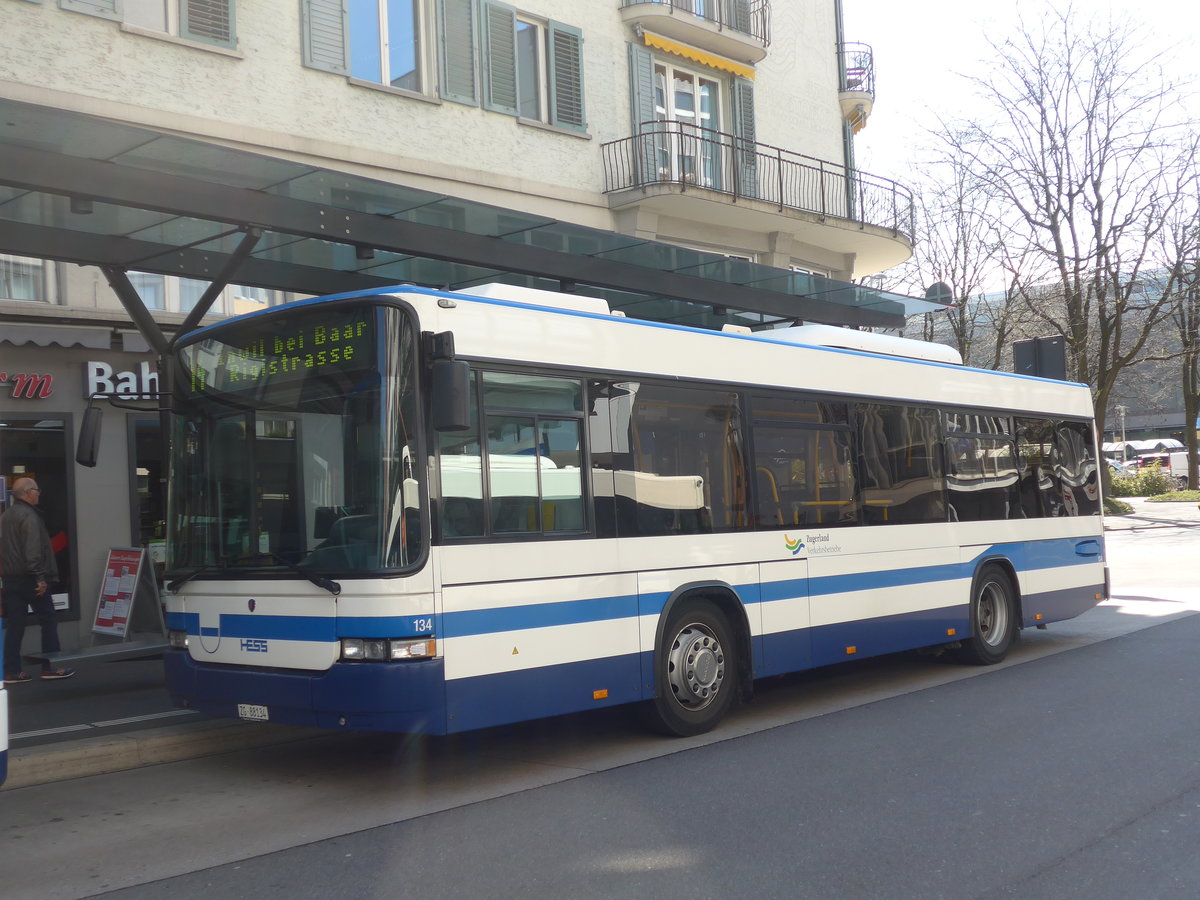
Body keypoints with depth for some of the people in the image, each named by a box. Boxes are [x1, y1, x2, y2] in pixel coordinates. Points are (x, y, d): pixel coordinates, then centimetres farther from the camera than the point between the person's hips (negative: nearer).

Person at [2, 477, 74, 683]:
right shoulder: (29, 516, -14)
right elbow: (33, 550, -22)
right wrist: (40, 577, -21)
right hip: (29, 579, -8)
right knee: (48, 621, 1)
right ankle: (50, 667, 2)